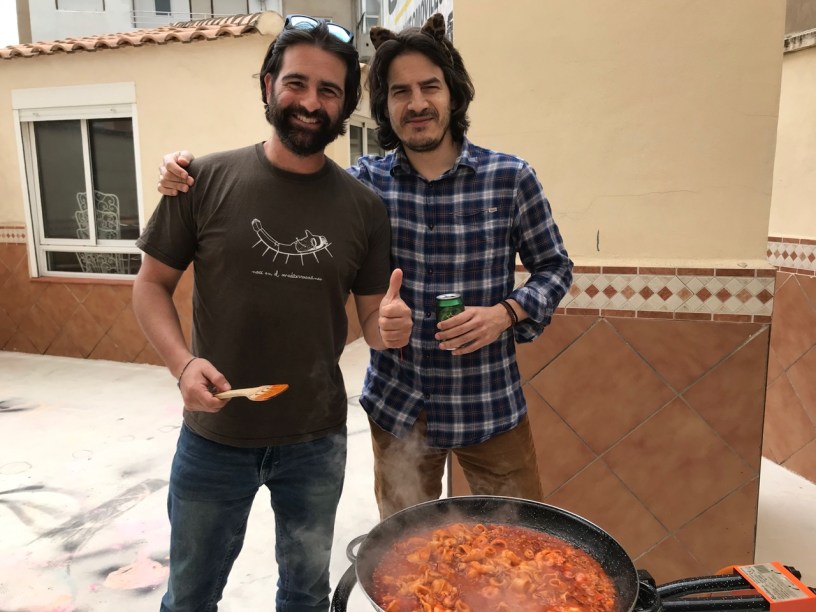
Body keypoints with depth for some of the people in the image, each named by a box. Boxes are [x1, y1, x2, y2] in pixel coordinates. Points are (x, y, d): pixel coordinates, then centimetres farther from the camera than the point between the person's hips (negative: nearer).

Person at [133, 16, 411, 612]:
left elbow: (372, 317, 3)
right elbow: (151, 284, -1)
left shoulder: (364, 206, -5)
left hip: (316, 442, 1)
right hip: (214, 436, -1)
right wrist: (183, 363, -18)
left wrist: (390, 327, -20)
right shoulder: (206, 180, -9)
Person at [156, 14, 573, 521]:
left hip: (491, 406, -1)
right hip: (397, 407, 2)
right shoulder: (365, 182, -4)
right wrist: (192, 179, -10)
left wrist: (506, 313, -15)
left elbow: (554, 267, 3)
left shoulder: (511, 177, -7)